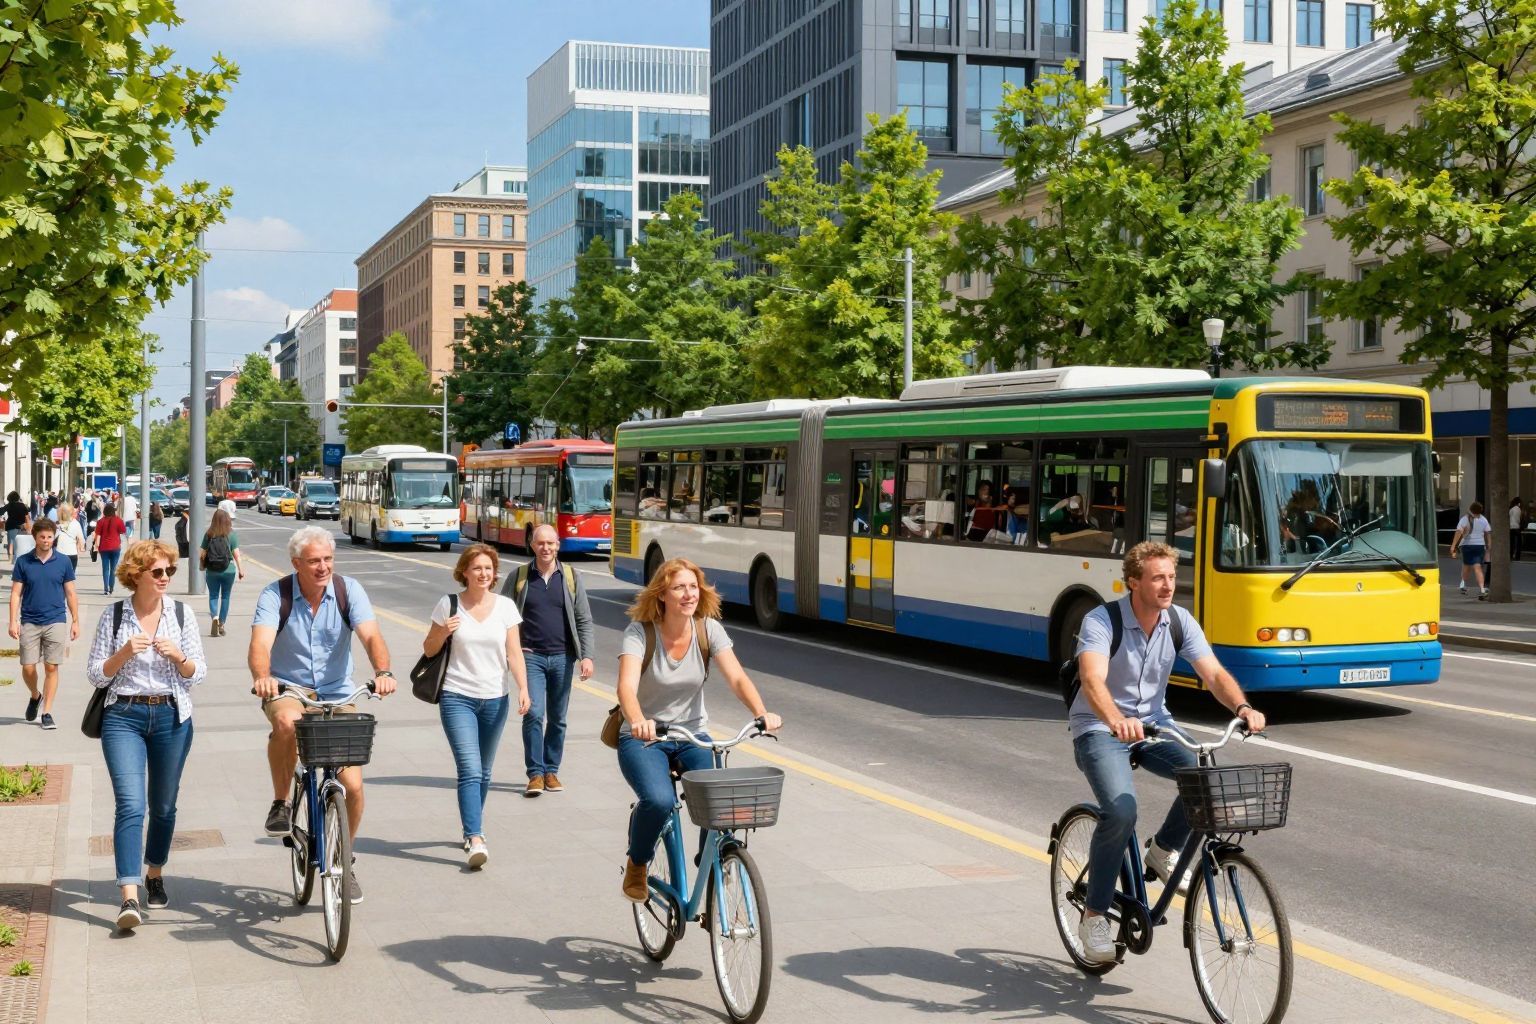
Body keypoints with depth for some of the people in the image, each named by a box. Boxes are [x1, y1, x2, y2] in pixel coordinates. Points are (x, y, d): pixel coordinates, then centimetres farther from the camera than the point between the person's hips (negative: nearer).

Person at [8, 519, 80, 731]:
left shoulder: (63, 562, 2)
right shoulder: (23, 562, 1)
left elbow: (70, 594, 7)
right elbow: (16, 593, 2)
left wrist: (75, 621, 4)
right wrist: (13, 621, -6)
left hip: (56, 621, 0)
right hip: (29, 623, 0)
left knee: (51, 668, -1)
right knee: (28, 668, 1)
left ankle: (47, 713, 7)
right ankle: (35, 696, 31)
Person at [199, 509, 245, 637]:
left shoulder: (208, 535, -5)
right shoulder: (231, 535, -7)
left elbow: (202, 554, -2)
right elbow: (236, 554, -9)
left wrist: (201, 566, 15)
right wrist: (241, 570, -2)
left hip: (212, 572, 0)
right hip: (228, 571, 0)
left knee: (213, 596, 10)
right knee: (225, 597, 12)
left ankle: (214, 617, -16)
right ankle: (221, 624, 14)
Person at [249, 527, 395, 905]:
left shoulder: (349, 590, -6)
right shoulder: (276, 594, -9)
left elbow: (371, 636, -19)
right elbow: (260, 643, -23)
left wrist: (383, 671, -40)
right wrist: (262, 676, -46)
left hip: (337, 694, 2)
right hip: (287, 690, -2)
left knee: (352, 786, -7)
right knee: (287, 722, -39)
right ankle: (280, 803, -14)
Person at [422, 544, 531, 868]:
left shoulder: (505, 606, 3)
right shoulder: (449, 605, -2)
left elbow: (514, 652, 2)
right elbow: (429, 650, 6)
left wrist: (523, 688, -11)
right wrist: (443, 633, -15)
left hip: (495, 699, 3)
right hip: (457, 698, -3)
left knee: (483, 773, 13)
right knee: (470, 771, -15)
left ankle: (471, 830, 30)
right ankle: (475, 839, -21)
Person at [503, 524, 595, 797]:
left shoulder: (571, 577, 4)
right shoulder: (519, 576, 2)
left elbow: (584, 620, 5)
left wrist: (587, 656, -4)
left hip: (562, 657, 2)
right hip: (531, 656, -2)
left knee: (558, 718, 7)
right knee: (533, 713, -13)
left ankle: (551, 771, 18)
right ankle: (535, 774, -7)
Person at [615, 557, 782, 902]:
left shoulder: (709, 628, -5)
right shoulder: (640, 631, -15)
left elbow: (737, 678, -16)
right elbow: (627, 686, -30)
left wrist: (761, 713, -36)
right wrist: (638, 721, -52)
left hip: (693, 736, 3)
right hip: (644, 738, -3)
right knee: (659, 800, -31)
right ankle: (636, 865, 1)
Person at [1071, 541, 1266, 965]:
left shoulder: (1180, 622, -5)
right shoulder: (1101, 621, -20)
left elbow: (1213, 673, -13)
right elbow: (1092, 679, -36)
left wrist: (1242, 707, -34)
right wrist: (1117, 721, -56)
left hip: (1153, 724, 5)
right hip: (1099, 728, -5)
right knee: (1121, 810, -29)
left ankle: (1165, 849, 5)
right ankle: (1094, 916, -10)